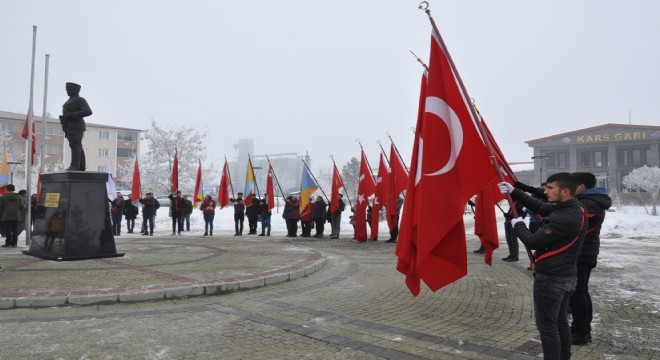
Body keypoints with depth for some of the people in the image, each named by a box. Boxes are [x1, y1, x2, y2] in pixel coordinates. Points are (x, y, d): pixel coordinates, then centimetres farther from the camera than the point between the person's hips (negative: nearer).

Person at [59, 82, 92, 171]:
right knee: (78, 148, 4)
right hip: (70, 128, 9)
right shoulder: (70, 101, 25)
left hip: (76, 127, -9)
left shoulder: (80, 100, -4)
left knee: (75, 146, -20)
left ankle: (74, 166, -29)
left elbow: (88, 112, -17)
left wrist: (72, 115, -20)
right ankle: (81, 168, 1)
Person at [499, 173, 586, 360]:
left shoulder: (563, 219, -28)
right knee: (561, 321, 21)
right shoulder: (574, 209, 2)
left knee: (547, 325, 3)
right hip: (568, 276, 10)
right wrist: (514, 192, 5)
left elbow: (533, 242, -22)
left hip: (550, 278, -9)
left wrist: (518, 224, -4)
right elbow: (540, 207, 11)